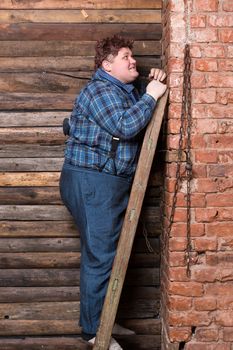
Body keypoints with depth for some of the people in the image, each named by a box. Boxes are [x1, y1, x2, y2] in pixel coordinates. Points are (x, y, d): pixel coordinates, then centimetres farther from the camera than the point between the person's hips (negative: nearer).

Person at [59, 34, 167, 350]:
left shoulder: (127, 91, 19)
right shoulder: (99, 90, -13)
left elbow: (141, 119, 26)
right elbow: (125, 125, -26)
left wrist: (153, 86, 12)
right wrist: (151, 96, -15)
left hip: (113, 184, 10)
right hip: (92, 183, -10)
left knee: (104, 253, 16)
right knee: (100, 256, -7)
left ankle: (100, 319, 28)